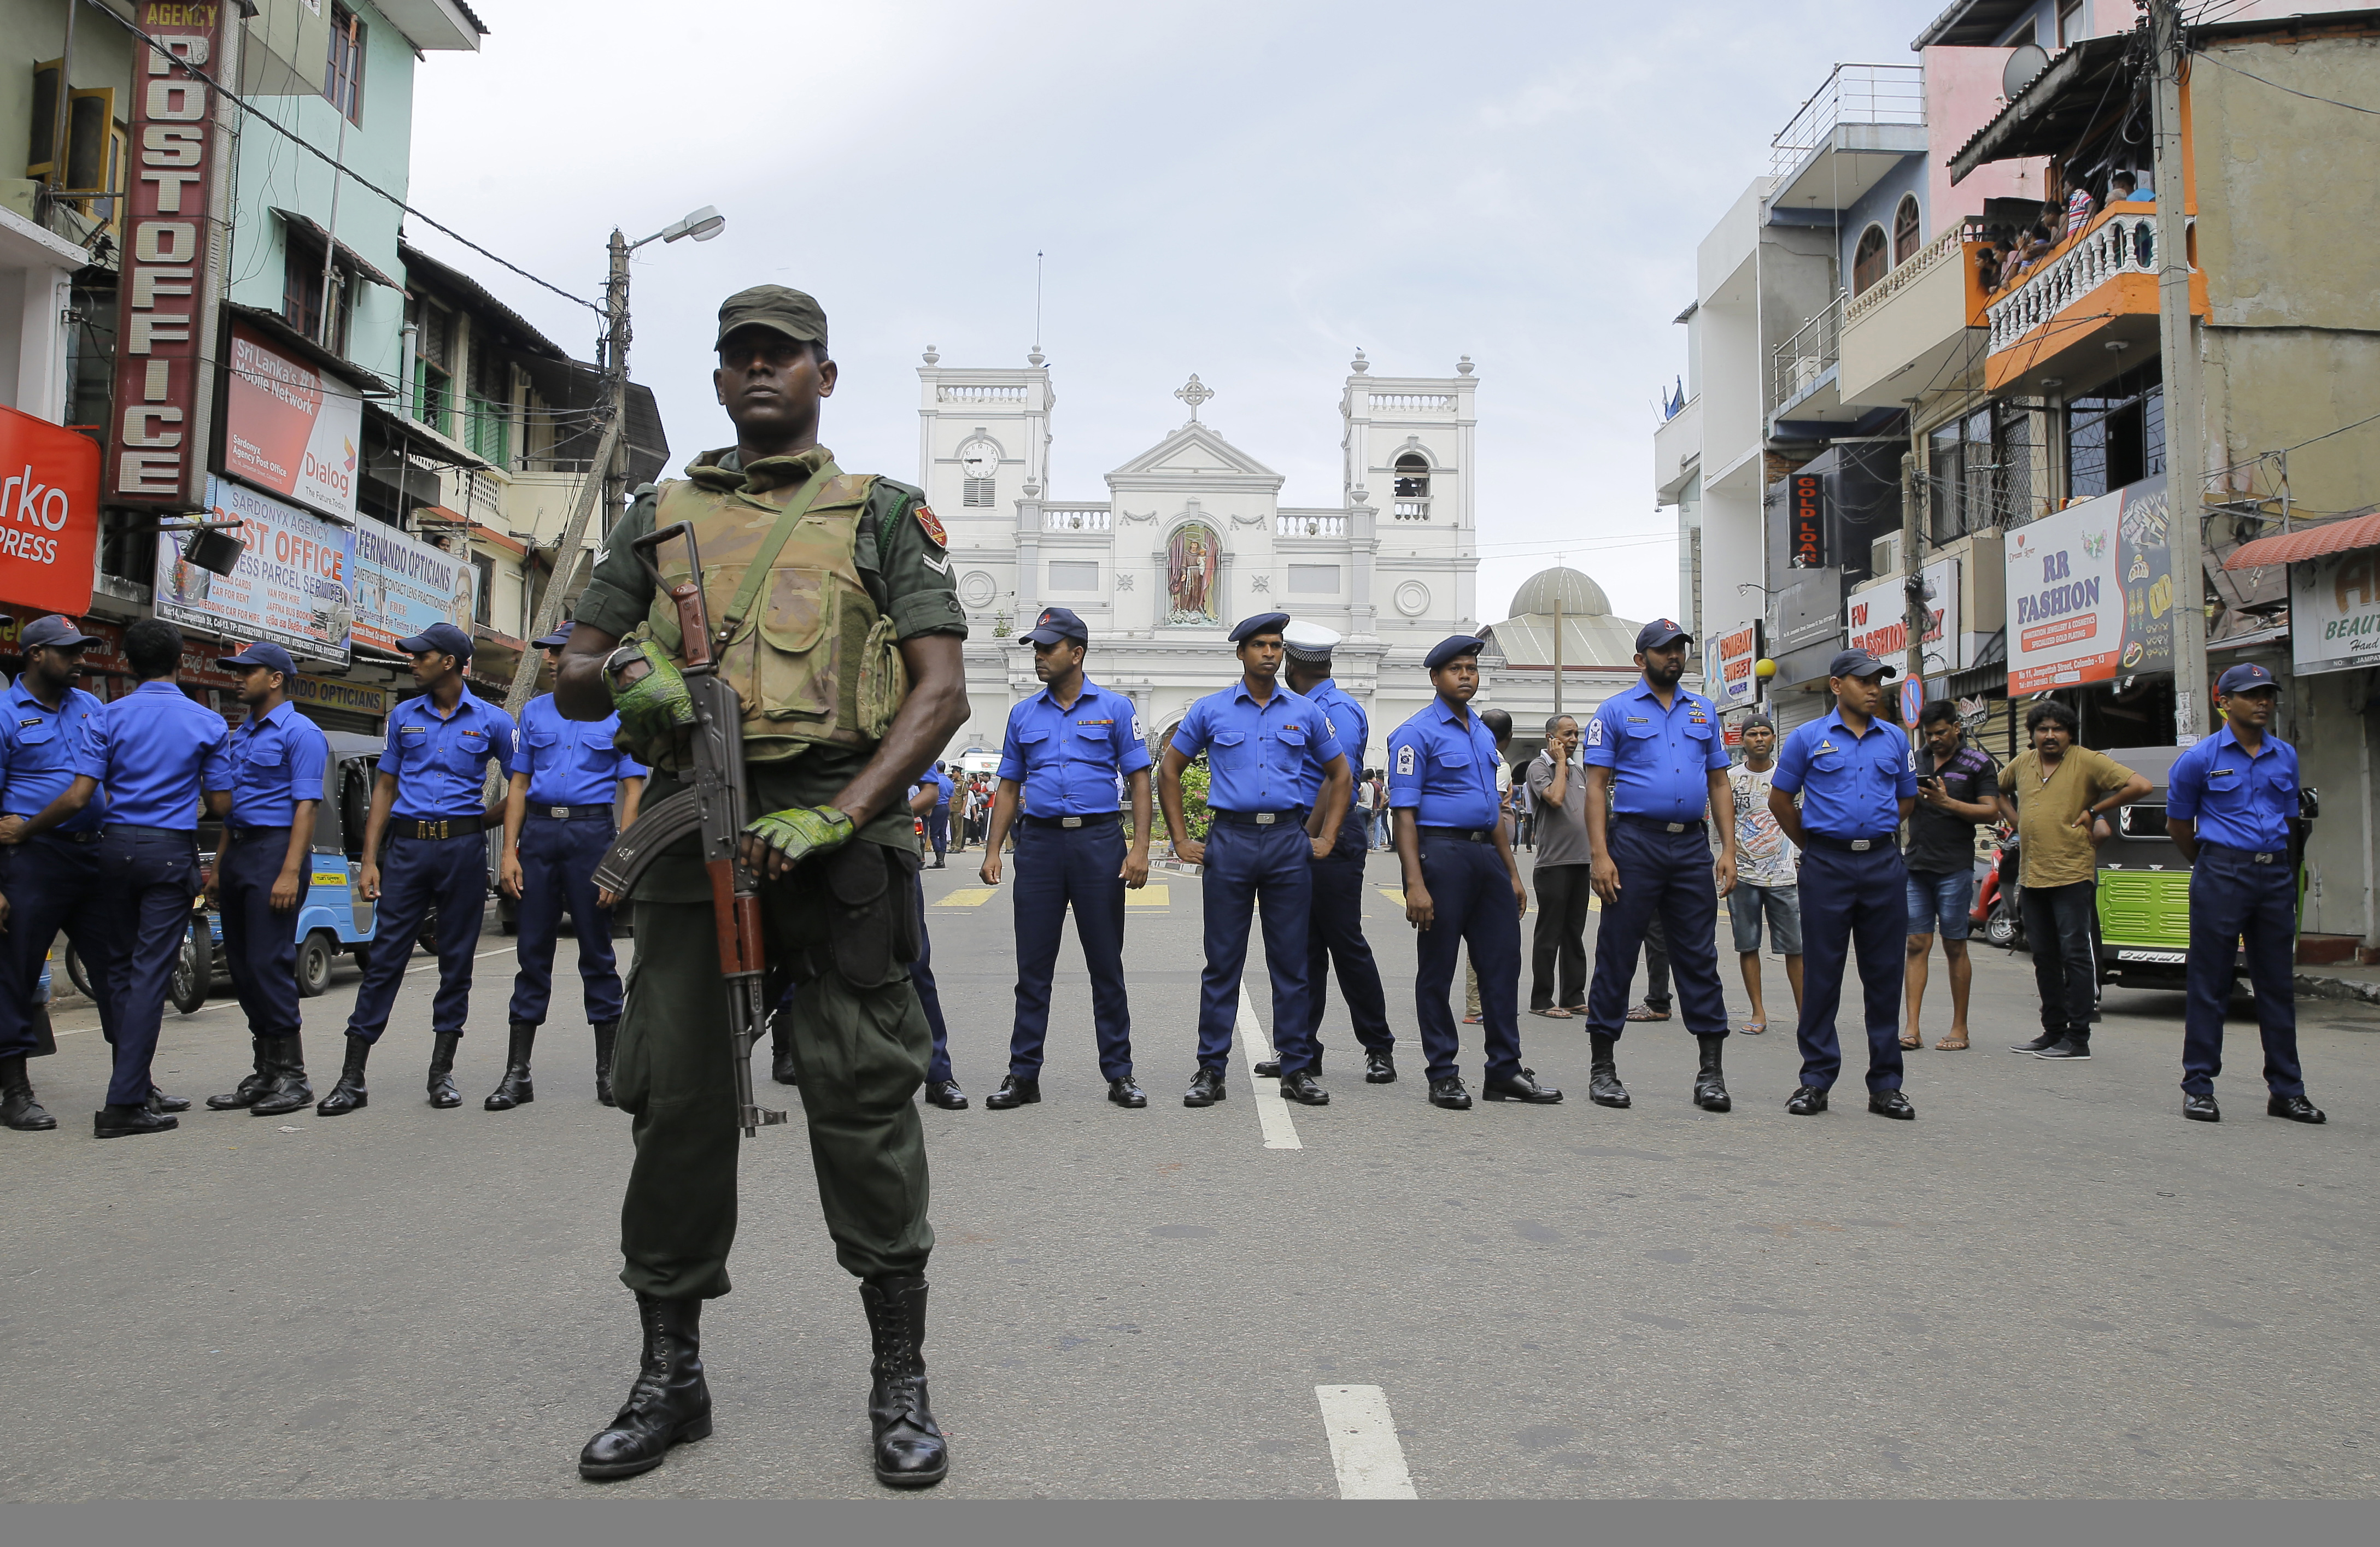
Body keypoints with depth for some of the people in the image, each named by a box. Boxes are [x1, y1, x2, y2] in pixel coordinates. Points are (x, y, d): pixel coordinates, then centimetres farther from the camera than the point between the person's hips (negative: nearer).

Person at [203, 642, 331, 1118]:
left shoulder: (300, 733, -7)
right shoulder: (241, 734, 20)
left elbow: (306, 806, -14)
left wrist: (291, 872, -22)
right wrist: (218, 868, 19)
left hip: (275, 850, -9)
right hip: (238, 853, 9)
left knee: (269, 965, -10)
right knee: (243, 967, 9)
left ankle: (291, 1075, -3)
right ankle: (265, 1072, 16)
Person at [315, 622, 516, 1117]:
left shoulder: (491, 721, 4)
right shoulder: (404, 716, 12)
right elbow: (385, 788, 12)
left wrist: (481, 820, -1)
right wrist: (370, 860, 5)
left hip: (462, 848, -1)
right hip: (406, 845, 2)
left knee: (457, 961, 4)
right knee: (385, 956, -2)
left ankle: (442, 1073, 13)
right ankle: (353, 1079, 1)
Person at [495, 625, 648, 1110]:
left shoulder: (620, 715, 4)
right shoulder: (534, 711, 15)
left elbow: (633, 790, 1)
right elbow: (519, 784, 13)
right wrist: (510, 852, 3)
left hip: (591, 831, -3)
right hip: (538, 832, 3)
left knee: (597, 951, 2)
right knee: (533, 951, 4)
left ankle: (609, 1071, 10)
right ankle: (517, 1073, 9)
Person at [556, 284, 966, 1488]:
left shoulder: (882, 516, 11)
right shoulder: (662, 516, 20)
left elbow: (942, 689, 0)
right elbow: (570, 683, 19)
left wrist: (837, 814, -14)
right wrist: (620, 672, -7)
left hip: (838, 835, -3)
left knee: (865, 1100, -4)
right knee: (676, 1103, 5)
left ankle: (901, 1382, 9)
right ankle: (669, 1377, 21)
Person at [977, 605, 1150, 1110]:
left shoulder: (1114, 708, 3)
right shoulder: (1023, 714, 12)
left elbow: (1139, 780, 1)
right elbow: (1008, 788, 14)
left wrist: (1139, 849, -9)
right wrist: (992, 851, 4)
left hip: (1099, 841, -2)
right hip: (1041, 841, 3)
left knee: (1106, 964, 4)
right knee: (1033, 965, 4)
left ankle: (1119, 1073, 13)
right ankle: (1023, 1074, 12)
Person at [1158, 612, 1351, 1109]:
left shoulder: (1305, 712, 9)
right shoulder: (1210, 710, 5)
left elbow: (1340, 775, 18)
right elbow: (1169, 771, 11)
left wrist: (1326, 838, 9)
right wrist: (1181, 840, 5)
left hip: (1289, 842, 1)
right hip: (1229, 840, -1)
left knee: (1291, 961, 5)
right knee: (1222, 961, 2)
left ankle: (1297, 1070, 14)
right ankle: (1211, 1071, 10)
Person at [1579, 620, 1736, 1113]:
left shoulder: (1703, 710, 16)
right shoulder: (1615, 711, 3)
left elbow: (1719, 783, 16)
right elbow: (1596, 786, -2)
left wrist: (1728, 849, 5)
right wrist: (1600, 855, -12)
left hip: (1692, 845, 4)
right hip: (1634, 841, -4)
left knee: (1700, 958, 4)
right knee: (1617, 956, 1)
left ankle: (1712, 1072, 9)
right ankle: (1603, 1069, 10)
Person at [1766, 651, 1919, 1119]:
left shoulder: (1895, 739, 11)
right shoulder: (1808, 738, 3)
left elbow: (1906, 799, 22)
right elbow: (1780, 799, 9)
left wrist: (1876, 835, 14)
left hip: (1884, 865, 3)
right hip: (1827, 866, -2)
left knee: (1885, 974, 5)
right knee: (1821, 973, 1)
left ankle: (1885, 1084, 13)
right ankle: (1816, 1080, 8)